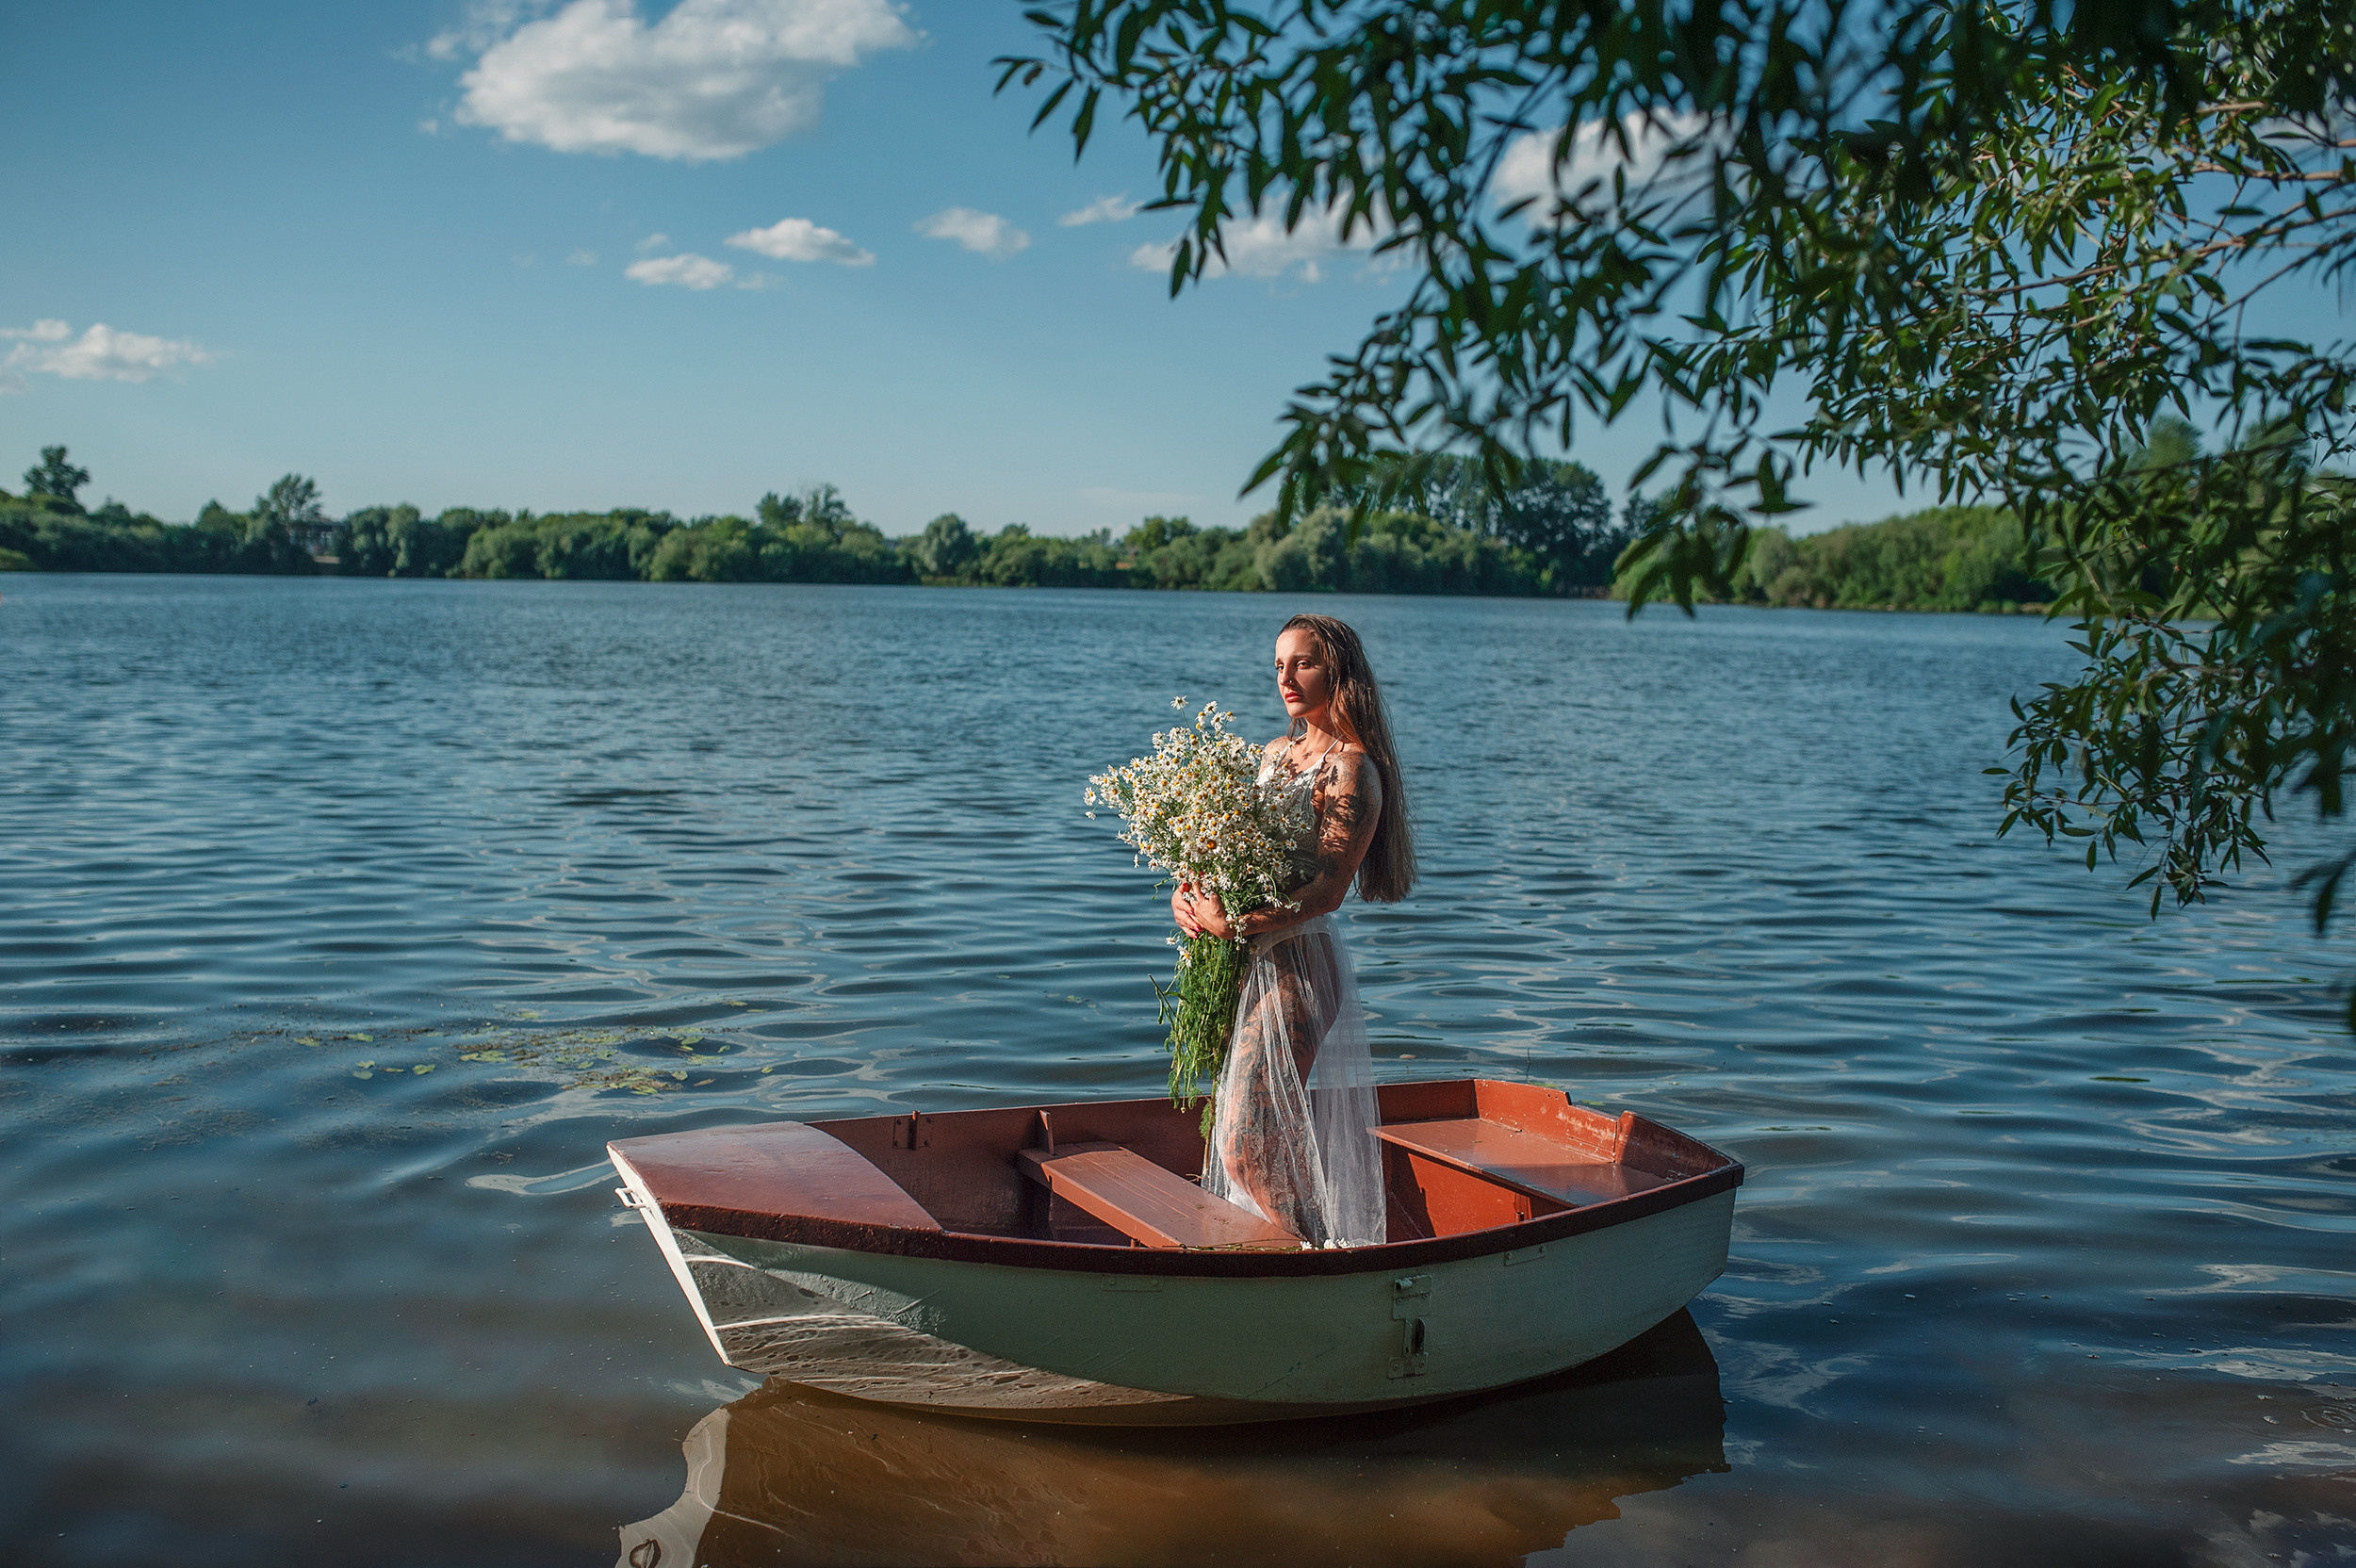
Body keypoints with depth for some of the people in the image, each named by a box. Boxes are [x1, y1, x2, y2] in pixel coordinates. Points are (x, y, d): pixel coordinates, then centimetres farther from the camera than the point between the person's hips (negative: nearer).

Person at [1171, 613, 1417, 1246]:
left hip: (1298, 963, -8)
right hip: (1249, 961, 8)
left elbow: (1328, 888, -19)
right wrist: (1191, 892, -1)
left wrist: (1232, 924, -23)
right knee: (1237, 1138, 12)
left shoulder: (1353, 769, -11)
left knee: (1246, 1145, -10)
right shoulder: (1277, 752, 14)